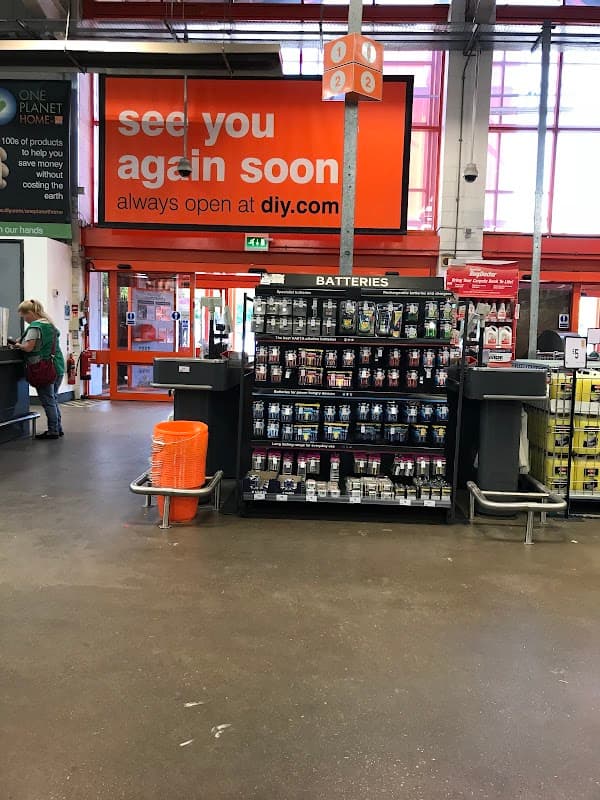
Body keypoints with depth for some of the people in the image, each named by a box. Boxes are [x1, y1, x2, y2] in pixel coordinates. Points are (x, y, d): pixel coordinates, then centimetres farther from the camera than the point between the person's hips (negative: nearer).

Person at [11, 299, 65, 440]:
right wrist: (22, 342, 18)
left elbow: (28, 347, -21)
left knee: (48, 401, -1)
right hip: (58, 366, 8)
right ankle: (58, 428, 20)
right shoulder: (51, 324, 13)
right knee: (53, 399, 16)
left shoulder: (35, 327, -13)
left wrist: (18, 345, 0)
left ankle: (53, 431, 3)